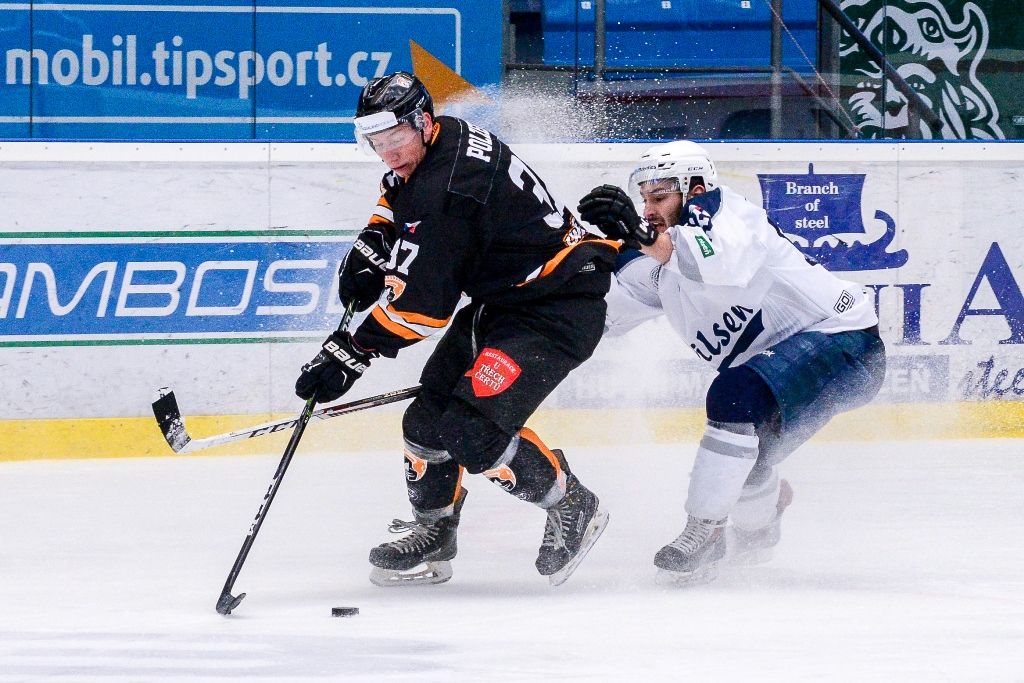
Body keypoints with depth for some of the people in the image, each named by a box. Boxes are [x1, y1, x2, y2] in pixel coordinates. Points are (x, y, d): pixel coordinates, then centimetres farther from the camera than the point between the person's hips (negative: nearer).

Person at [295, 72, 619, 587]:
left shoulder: (447, 186, -29)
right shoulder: (433, 147, 1)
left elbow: (421, 304, -27)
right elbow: (398, 198, 27)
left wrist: (350, 356, -23)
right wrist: (372, 245, 10)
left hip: (558, 308, -11)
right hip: (500, 299, 11)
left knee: (472, 429, -21)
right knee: (431, 409, 7)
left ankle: (571, 507, -1)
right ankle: (431, 534, 23)